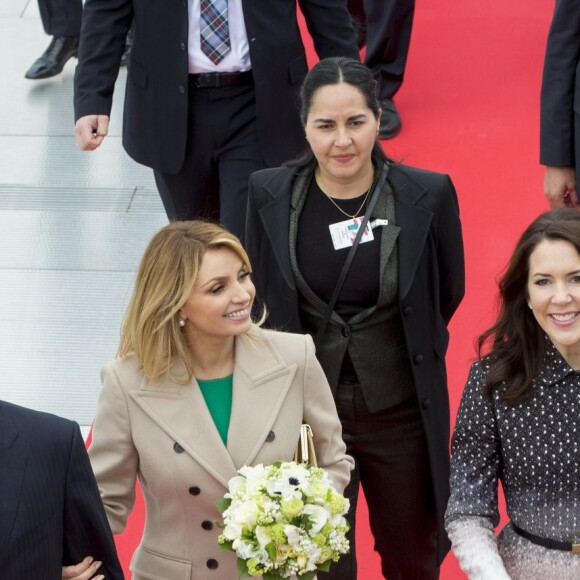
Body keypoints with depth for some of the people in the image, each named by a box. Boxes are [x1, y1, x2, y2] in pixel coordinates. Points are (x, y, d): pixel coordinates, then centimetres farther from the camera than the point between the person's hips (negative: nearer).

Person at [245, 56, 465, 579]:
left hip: (402, 414, 0)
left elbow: (448, 293, 4)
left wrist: (409, 352, 10)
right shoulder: (269, 195, -9)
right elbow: (260, 301, 5)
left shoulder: (429, 195, -12)